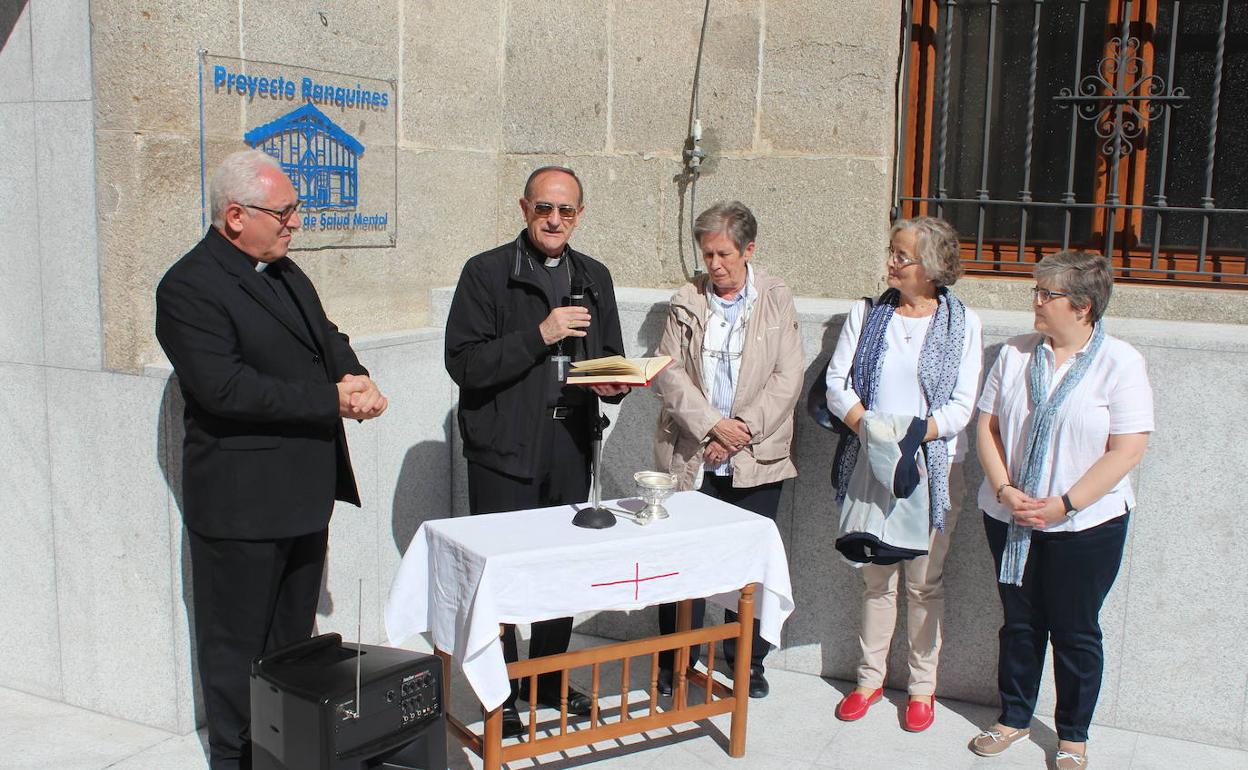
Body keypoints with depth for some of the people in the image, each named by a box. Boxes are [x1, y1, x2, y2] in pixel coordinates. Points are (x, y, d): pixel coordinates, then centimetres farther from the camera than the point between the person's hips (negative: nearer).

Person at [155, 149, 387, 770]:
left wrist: (357, 380, -5)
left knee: (294, 634, 20)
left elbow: (329, 340, 18)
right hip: (240, 502, -9)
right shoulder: (189, 287, -16)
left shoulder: (285, 272, 11)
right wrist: (332, 400, -21)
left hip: (305, 491, 9)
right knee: (237, 645, 7)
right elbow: (225, 388, -25)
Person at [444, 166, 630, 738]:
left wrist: (614, 384, -4)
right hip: (505, 451, -5)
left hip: (570, 448, 5)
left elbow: (611, 356, 19)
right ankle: (501, 693, 19)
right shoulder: (487, 273, -4)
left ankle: (549, 679, 31)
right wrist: (540, 335, -19)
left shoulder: (593, 277, 12)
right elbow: (464, 363, -12)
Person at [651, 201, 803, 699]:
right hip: (691, 457, 1)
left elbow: (787, 378, -3)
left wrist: (744, 429, -12)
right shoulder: (686, 302, 5)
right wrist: (711, 426, -13)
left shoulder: (778, 301, 3)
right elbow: (669, 372, -2)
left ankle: (747, 660, 25)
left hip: (756, 459, 0)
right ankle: (675, 661, 21)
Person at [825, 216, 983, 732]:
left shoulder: (962, 323, -1)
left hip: (932, 470, -2)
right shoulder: (867, 315, 6)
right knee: (876, 578, 11)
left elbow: (961, 407, -7)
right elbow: (837, 383, -1)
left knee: (923, 582, 6)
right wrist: (870, 430, -17)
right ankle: (870, 679, 24)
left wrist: (909, 436, -20)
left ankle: (922, 688, 19)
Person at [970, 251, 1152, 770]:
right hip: (1010, 520, 3)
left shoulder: (1120, 363, -9)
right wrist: (1004, 491, -10)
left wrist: (1063, 504, -17)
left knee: (1075, 632, 9)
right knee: (1019, 623, 15)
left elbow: (1127, 450, -13)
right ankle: (1013, 718, 32)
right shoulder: (1016, 354, 3)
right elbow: (988, 426, 4)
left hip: (1086, 524, -3)